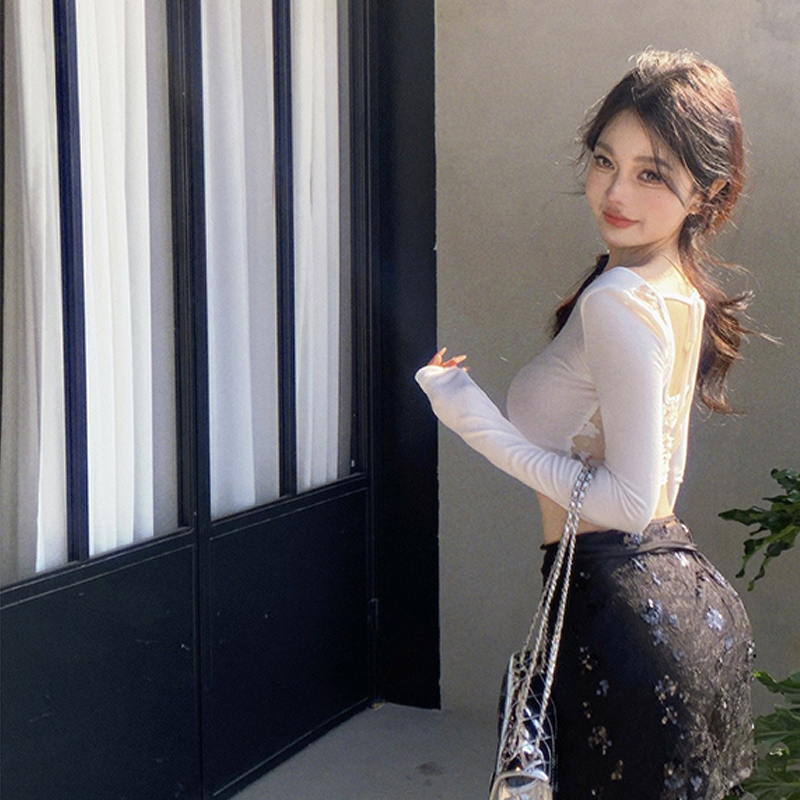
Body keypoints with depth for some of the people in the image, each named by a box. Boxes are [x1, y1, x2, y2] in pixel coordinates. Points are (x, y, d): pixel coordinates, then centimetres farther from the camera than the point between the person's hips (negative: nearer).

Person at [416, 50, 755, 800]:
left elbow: (628, 500, -20)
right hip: (686, 593, 10)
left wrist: (479, 422, -17)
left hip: (619, 609, -10)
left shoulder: (617, 302, -19)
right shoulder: (684, 290, 10)